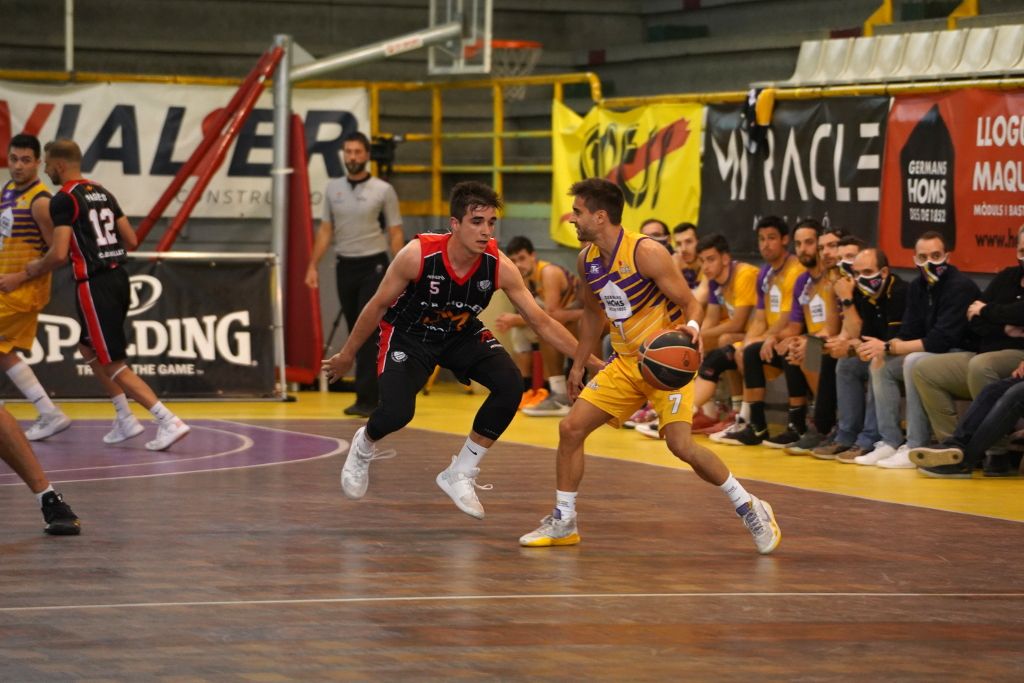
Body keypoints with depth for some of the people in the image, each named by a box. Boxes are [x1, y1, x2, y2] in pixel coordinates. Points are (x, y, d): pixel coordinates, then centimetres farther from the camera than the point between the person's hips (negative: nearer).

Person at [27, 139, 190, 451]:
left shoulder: (63, 200, -11)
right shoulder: (103, 193, 13)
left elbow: (59, 254, -19)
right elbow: (131, 241, 13)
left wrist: (36, 268, 0)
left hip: (94, 285, -8)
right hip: (118, 278, 8)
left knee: (113, 365, -4)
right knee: (89, 348, 25)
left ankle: (169, 421, -14)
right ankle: (125, 419, 22)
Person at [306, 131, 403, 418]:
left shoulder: (383, 190, -4)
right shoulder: (333, 189, 8)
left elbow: (396, 233, -3)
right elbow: (325, 231, 11)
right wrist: (312, 266, 2)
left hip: (373, 266, -5)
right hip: (345, 266, 5)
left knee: (368, 333, -11)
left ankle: (366, 398, -11)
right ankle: (375, 391, 18)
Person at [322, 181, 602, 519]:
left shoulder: (499, 266, -23)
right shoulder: (417, 255, -30)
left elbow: (541, 322, -15)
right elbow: (378, 305, -13)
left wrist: (592, 361, -20)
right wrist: (347, 355, -3)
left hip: (463, 335, 3)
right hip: (408, 335, -3)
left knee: (510, 386, -19)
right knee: (396, 412, -24)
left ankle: (460, 475, 0)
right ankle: (363, 447, 16)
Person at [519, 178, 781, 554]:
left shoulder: (645, 253, -19)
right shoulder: (587, 260, 3)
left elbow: (691, 304, -16)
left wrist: (691, 327, -37)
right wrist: (578, 365, 23)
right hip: (626, 363, 7)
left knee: (680, 444, -20)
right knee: (571, 428, -2)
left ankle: (750, 509, -3)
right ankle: (563, 522, 11)